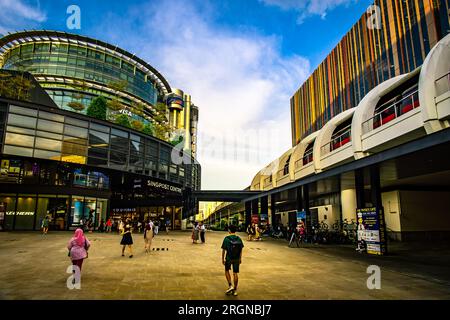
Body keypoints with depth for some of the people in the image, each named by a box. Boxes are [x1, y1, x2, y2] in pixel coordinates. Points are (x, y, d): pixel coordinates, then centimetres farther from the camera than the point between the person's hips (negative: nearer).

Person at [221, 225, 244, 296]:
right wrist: (240, 258, 16)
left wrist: (222, 259, 0)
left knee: (227, 271, 20)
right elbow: (241, 249, 5)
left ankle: (230, 286, 9)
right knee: (235, 273, 10)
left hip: (228, 258, -3)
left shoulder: (226, 239, -12)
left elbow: (223, 250, -10)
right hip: (236, 259, 3)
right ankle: (235, 290, 17)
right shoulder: (239, 239, -1)